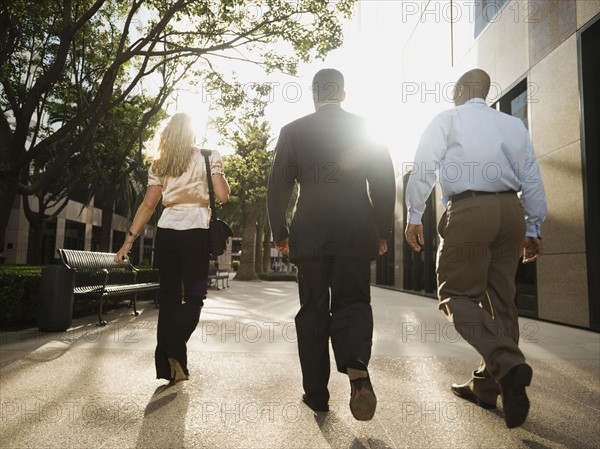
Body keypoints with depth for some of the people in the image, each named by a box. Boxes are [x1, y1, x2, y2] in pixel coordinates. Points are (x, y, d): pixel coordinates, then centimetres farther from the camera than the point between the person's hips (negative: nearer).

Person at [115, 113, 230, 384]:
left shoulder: (159, 165, 11)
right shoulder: (209, 157, 2)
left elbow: (148, 205, 6)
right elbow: (223, 196, -4)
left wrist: (129, 240, 9)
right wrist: (219, 171, 15)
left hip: (167, 232, 4)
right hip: (196, 233, -3)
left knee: (169, 296, 9)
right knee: (194, 296, 5)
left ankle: (168, 365, 12)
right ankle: (174, 351, -16)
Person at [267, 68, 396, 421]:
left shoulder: (293, 130, 4)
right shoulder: (366, 127, 6)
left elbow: (277, 187, 2)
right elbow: (385, 183, 4)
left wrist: (280, 233, 11)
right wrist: (383, 232, 11)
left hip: (309, 234, 0)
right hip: (356, 233, 1)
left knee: (313, 310, 10)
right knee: (353, 302, 11)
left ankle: (317, 393, 15)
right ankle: (357, 365, -16)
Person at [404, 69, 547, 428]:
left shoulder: (447, 120, 6)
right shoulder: (513, 124, 18)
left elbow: (423, 167, -5)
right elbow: (532, 179, 14)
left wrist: (414, 216, -3)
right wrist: (532, 228, 17)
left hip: (468, 210, -5)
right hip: (510, 210, 6)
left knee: (458, 294, 1)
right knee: (499, 299, 10)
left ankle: (508, 362, -20)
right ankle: (487, 386, 18)